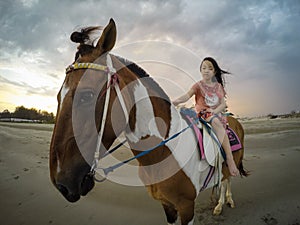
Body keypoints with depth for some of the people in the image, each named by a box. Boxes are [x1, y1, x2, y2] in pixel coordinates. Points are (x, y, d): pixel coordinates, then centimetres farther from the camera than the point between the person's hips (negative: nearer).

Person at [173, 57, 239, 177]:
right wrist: (177, 101, -35)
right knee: (216, 122, -32)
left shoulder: (218, 86, 15)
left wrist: (214, 110, -11)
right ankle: (229, 158, -25)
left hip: (216, 113, 2)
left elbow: (223, 104, 10)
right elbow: (187, 95, -14)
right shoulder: (199, 85, 5)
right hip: (202, 113, -2)